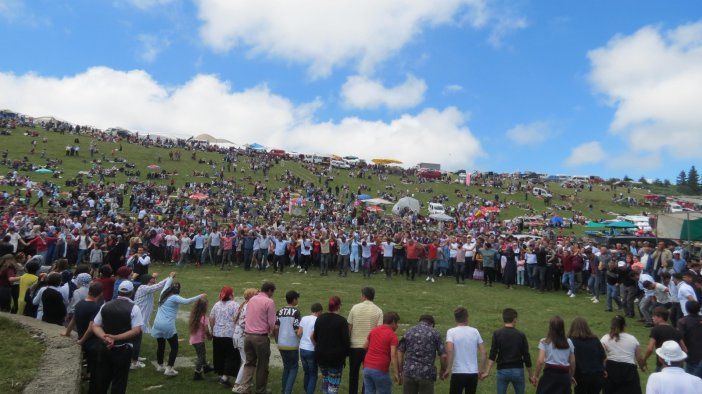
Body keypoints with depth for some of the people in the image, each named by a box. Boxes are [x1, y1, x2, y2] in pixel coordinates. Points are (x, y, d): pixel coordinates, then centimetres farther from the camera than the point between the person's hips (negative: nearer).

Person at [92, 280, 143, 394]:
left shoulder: (106, 306, 2)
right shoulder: (134, 308, -12)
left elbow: (95, 326, -2)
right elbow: (136, 330, -19)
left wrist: (105, 338, -14)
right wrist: (115, 337, -17)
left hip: (106, 348, 4)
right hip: (123, 350, -4)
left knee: (102, 379, 18)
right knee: (119, 382, 7)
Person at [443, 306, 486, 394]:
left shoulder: (451, 332, -7)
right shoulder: (475, 331, 3)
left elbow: (449, 350, -21)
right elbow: (483, 352, 2)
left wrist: (447, 369, -15)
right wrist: (482, 368, 13)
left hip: (458, 373, -3)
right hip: (473, 373, 3)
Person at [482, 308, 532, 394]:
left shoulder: (497, 334, -4)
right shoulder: (521, 335, -2)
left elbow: (493, 354, -11)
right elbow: (526, 356, 1)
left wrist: (487, 371, -12)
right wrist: (531, 375, 11)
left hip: (502, 371, 0)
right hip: (518, 371, 1)